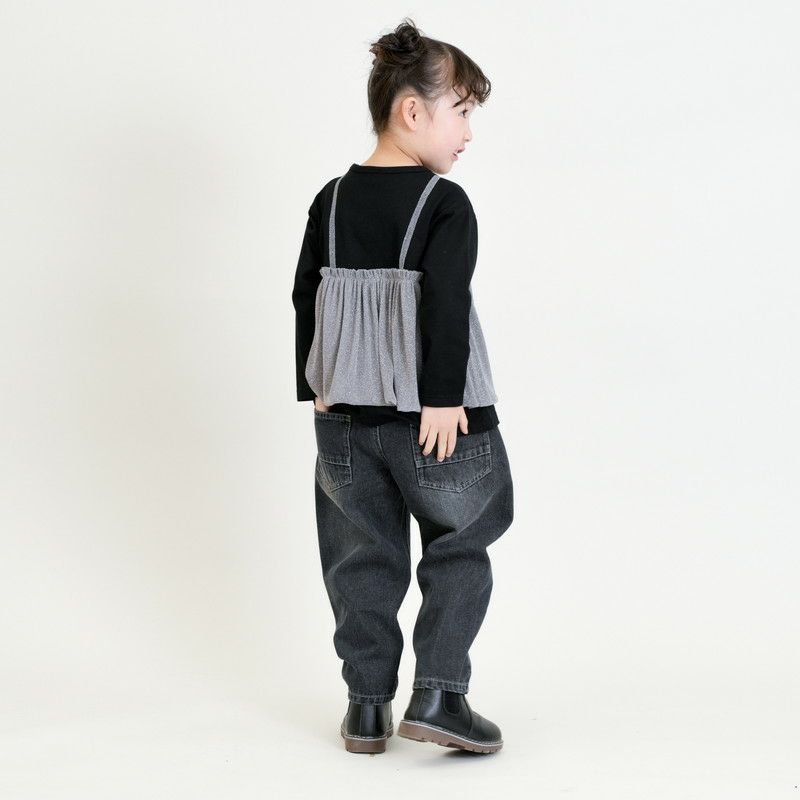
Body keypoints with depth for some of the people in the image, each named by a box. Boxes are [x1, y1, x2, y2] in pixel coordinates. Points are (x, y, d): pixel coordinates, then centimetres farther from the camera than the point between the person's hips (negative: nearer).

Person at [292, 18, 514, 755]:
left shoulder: (332, 200, 6)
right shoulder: (444, 202, -12)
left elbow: (306, 298, 9)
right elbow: (444, 304, -22)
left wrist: (316, 387, 16)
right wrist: (443, 397, -19)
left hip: (346, 416, 5)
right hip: (430, 418, -5)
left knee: (363, 558, 14)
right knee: (459, 552, 12)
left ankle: (367, 706, 19)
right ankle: (438, 695, 5)